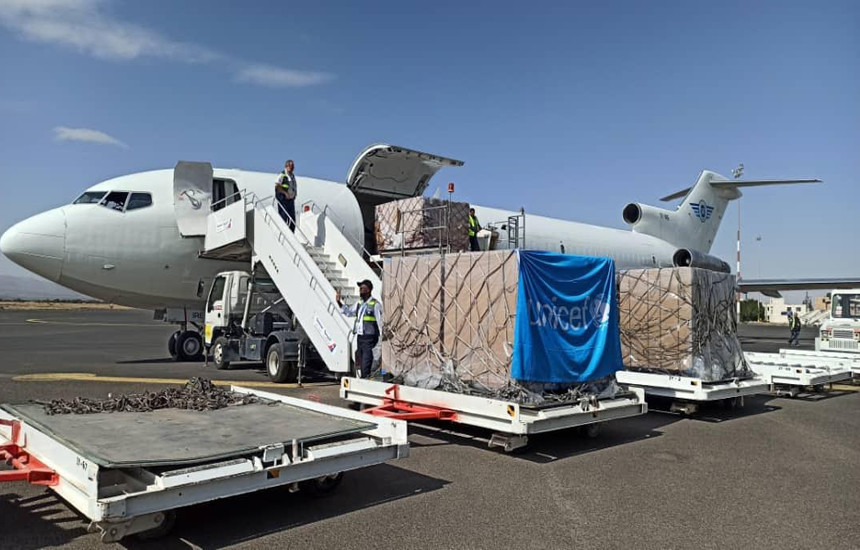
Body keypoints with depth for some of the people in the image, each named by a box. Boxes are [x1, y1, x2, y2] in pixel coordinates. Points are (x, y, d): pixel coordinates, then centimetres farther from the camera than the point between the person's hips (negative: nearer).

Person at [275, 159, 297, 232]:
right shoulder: (282, 175, -7)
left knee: (292, 219, 6)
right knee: (284, 217, -8)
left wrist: (294, 194, 10)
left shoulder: (293, 176, 17)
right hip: (283, 199, -7)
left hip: (291, 200, 8)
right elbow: (277, 186, -17)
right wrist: (285, 193, -21)